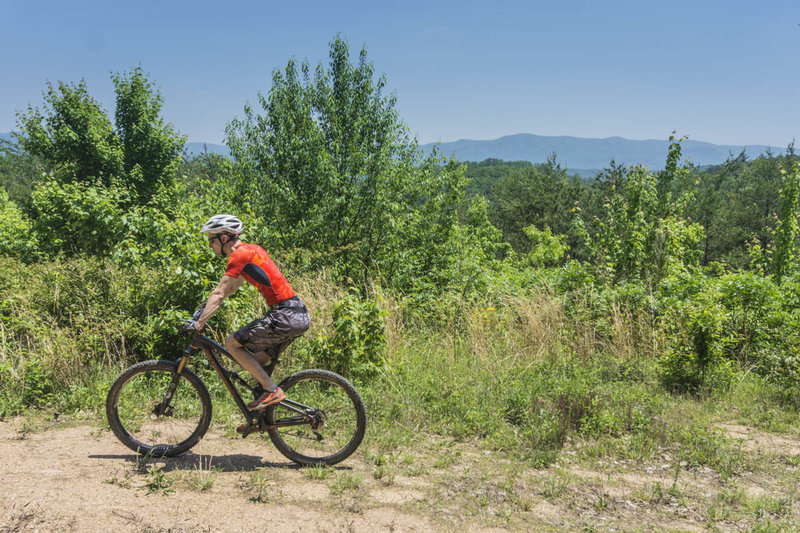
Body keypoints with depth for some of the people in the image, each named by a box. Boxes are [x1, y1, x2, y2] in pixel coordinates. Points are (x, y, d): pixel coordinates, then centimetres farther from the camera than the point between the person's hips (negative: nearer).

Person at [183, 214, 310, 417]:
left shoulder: (240, 254, -9)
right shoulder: (251, 249, 19)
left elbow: (219, 294, -13)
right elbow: (231, 288, 30)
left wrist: (197, 324, -11)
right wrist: (205, 306, 32)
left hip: (285, 316, -10)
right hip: (298, 315, 10)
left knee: (232, 343, -5)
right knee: (257, 363, 17)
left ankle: (273, 391, -4)